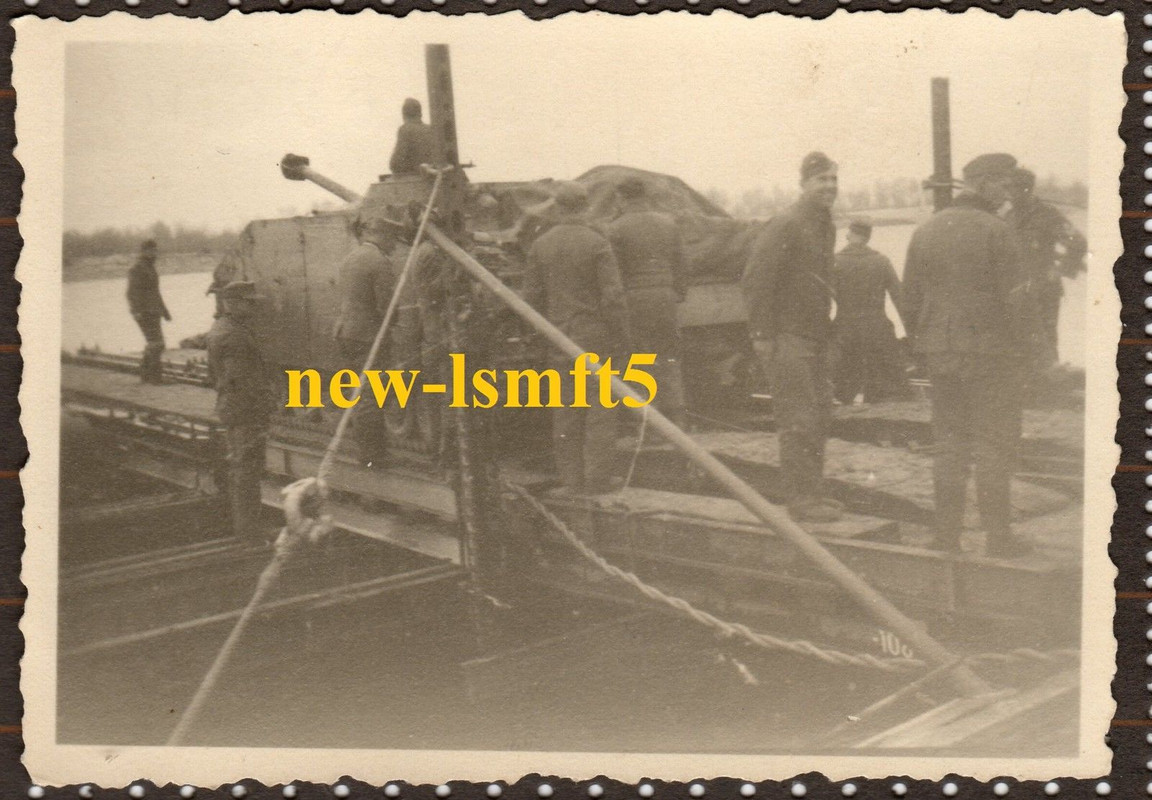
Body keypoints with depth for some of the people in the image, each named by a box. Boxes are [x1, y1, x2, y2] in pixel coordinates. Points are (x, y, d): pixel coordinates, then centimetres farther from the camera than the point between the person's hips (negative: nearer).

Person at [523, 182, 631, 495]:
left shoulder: (540, 246, 2)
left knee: (565, 410, 9)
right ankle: (599, 477, 4)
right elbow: (613, 296, -12)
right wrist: (622, 338, -4)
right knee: (600, 405, 3)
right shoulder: (597, 244, -10)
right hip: (595, 336, -4)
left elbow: (531, 296, 5)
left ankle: (572, 477, 14)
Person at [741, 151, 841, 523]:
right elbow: (756, 278, -18)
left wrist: (826, 329, 19)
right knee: (798, 420, -8)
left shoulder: (826, 225, 14)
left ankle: (812, 492, 25)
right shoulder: (785, 225, -15)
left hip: (815, 337, 10)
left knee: (819, 414, 15)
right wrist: (761, 334, -20)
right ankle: (800, 499, -1)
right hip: (787, 337, -10)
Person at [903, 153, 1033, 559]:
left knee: (949, 443, 11)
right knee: (994, 445, 2)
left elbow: (911, 297, 10)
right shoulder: (994, 230, -10)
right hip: (990, 351, -5)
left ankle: (947, 535, 13)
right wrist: (1021, 346, -2)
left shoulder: (925, 231, 8)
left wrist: (922, 345, 16)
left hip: (941, 354, 5)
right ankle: (998, 537, 6)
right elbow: (1014, 297, -12)